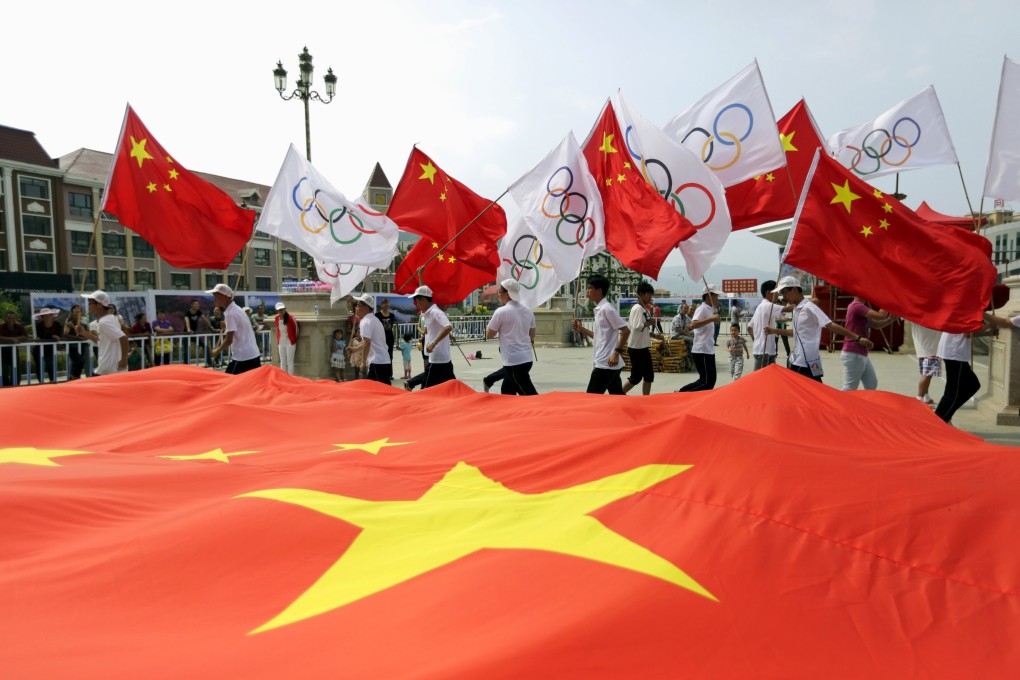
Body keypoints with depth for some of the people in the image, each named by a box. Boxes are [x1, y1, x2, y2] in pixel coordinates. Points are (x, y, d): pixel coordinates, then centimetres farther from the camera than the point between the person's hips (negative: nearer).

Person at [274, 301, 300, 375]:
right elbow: (277, 330, 14)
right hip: (281, 343, 5)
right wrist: (277, 342, 16)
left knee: (290, 362, -2)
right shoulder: (276, 318, 0)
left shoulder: (290, 317, -15)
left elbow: (296, 327, -5)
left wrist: (295, 338, 4)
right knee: (282, 362, 10)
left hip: (290, 342, -5)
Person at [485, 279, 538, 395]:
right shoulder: (528, 311, 8)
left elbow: (489, 335, -3)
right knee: (506, 392, 19)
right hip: (527, 358, 8)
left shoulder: (501, 312, -12)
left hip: (513, 361, -8)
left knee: (530, 395, -6)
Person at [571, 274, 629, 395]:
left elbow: (626, 331, -17)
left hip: (605, 363, -10)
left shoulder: (607, 308, -13)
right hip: (603, 362, 10)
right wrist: (581, 329, 11)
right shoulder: (599, 309, 15)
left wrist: (617, 352, -19)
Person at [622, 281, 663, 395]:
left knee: (649, 375, 11)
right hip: (636, 348, -10)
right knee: (636, 377, -3)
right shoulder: (638, 308, -16)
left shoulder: (644, 309, 15)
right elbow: (637, 327, -27)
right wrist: (649, 323, -13)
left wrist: (655, 335, 8)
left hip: (643, 347, 10)